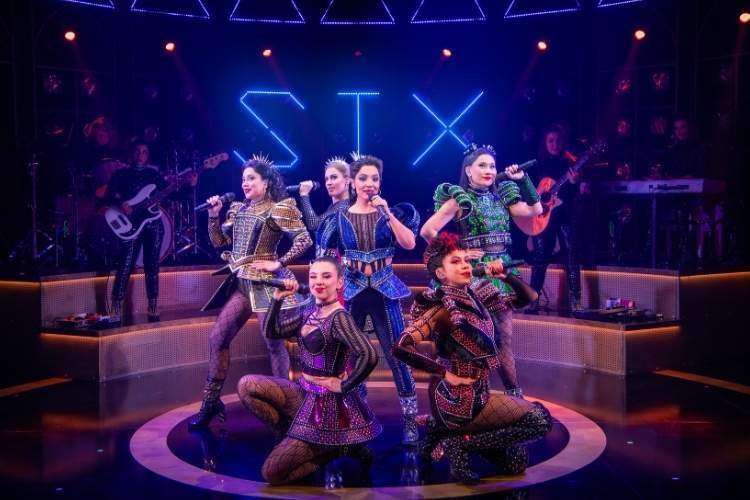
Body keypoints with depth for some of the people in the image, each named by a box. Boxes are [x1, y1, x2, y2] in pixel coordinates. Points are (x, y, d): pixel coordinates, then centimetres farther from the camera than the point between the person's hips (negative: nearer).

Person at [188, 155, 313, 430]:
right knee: (217, 337, 5)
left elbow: (305, 239, -15)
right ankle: (211, 402, 14)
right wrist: (213, 216, 2)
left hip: (265, 283, -7)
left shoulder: (279, 209, -7)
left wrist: (279, 263, -15)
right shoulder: (238, 209, 13)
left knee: (273, 342, -1)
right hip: (239, 283, 7)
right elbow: (218, 241, 15)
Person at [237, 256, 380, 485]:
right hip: (303, 392, 8)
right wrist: (278, 298, -3)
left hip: (326, 402, -8)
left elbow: (369, 355, -34)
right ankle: (293, 436, 8)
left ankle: (334, 447, 8)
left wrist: (344, 386, -23)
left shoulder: (339, 317, -21)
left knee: (272, 473, -9)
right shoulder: (310, 311, 5)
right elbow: (270, 331, 9)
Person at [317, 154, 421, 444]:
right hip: (351, 291, 1)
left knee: (397, 355, -3)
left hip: (384, 291, -1)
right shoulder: (339, 218, 3)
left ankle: (410, 421, 6)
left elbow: (409, 244, -13)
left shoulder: (391, 212, 2)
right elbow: (329, 258, 7)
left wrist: (387, 213, -18)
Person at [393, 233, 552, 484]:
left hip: (475, 393, 8)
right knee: (540, 419, -8)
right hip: (458, 400, -8)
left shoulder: (476, 296, 3)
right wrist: (445, 374, -22)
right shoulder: (442, 308, -18)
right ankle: (460, 442, -3)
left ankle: (444, 429, 13)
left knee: (515, 462, 11)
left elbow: (528, 298, 9)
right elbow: (401, 347, -28)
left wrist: (506, 276, -10)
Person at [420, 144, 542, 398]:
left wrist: (522, 180, 0)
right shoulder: (460, 200, -7)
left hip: (501, 270, 6)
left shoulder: (501, 196, 11)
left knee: (504, 336, 10)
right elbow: (427, 231, -14)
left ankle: (516, 396, 16)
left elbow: (535, 210, 4)